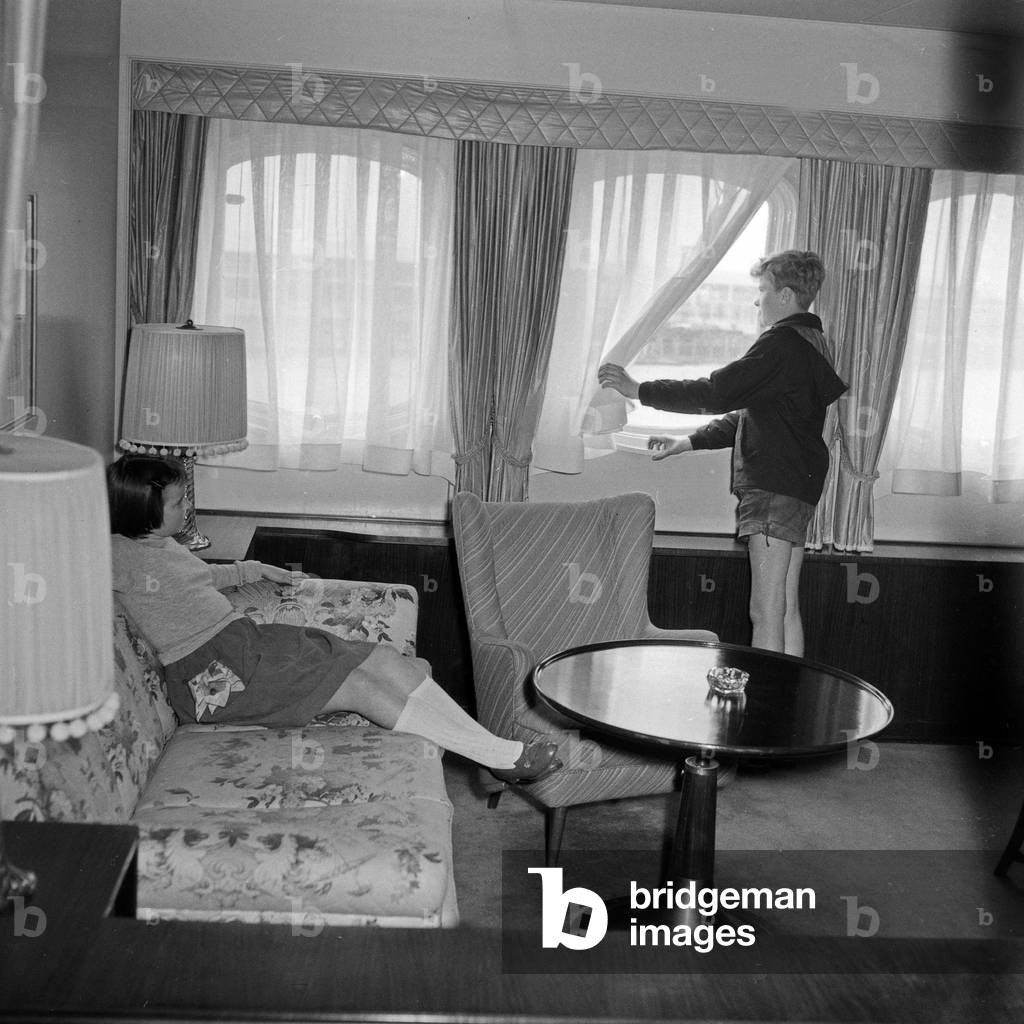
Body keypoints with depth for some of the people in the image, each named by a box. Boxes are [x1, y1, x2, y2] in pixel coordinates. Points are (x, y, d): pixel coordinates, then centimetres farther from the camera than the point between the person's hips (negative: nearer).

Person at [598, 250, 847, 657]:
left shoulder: (782, 344, -13)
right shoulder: (809, 343, 20)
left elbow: (717, 392, -19)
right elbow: (750, 414, 22)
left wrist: (639, 390, -12)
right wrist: (687, 442, 19)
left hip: (773, 487, -10)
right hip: (797, 486, 10)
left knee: (766, 612, -8)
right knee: (787, 608, 13)